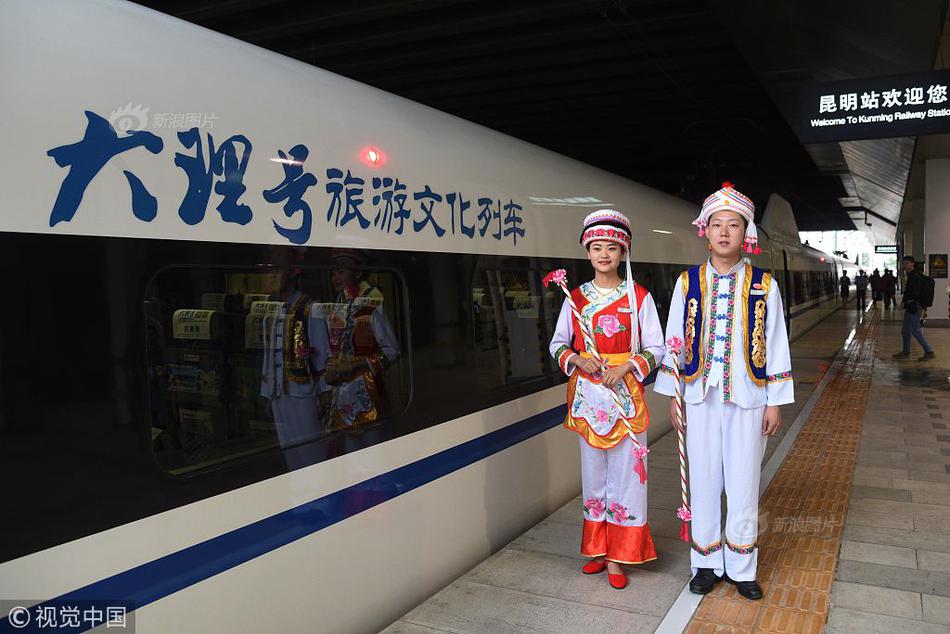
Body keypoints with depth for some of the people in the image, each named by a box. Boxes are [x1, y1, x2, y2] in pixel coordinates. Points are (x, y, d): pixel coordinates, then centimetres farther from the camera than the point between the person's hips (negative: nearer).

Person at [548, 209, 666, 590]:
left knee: (625, 470, -1)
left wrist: (628, 366, -16)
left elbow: (656, 348, 0)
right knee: (594, 471, 10)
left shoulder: (639, 297, 0)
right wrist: (577, 359, -11)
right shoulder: (575, 297, 6)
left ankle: (618, 557, 11)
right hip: (587, 394, 3)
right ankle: (599, 549, 24)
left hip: (625, 393, -2)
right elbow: (558, 344, 9)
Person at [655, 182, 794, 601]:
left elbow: (776, 345, 2)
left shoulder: (764, 286, 0)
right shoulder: (688, 283, 2)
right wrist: (672, 395, 4)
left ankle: (740, 567, 24)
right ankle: (707, 563, 25)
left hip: (747, 398, -1)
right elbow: (674, 341, 5)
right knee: (703, 482, 8)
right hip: (700, 398, 1)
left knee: (743, 484, 7)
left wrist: (775, 402, 0)